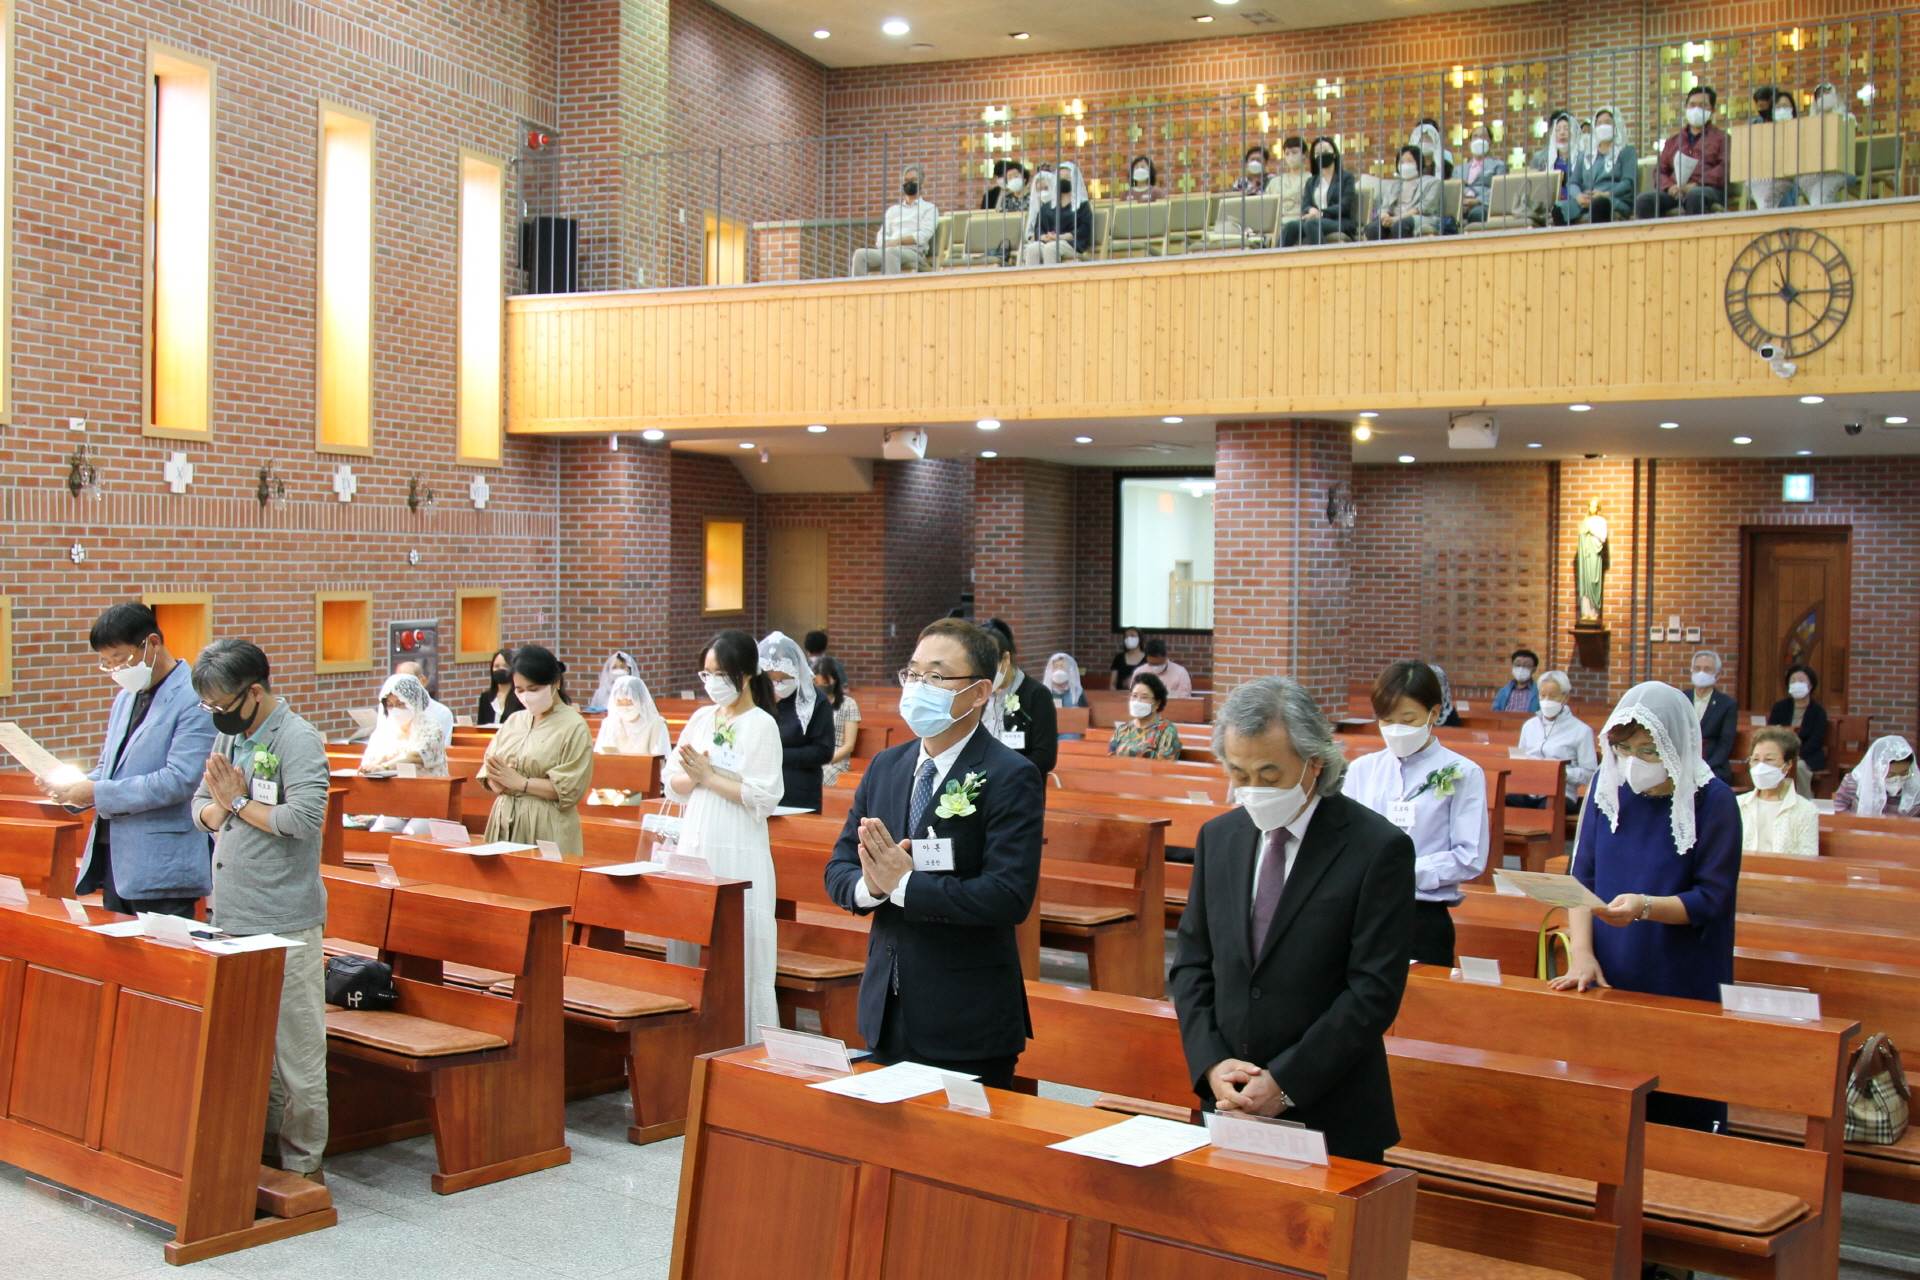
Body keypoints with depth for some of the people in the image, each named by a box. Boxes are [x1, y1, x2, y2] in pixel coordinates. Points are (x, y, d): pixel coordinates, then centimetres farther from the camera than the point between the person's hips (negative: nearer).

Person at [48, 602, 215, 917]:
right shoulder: (125, 699, 17)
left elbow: (179, 781, -20)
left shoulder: (193, 700, -13)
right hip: (113, 859, 8)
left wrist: (97, 792, -17)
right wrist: (68, 787, 3)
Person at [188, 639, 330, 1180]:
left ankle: (302, 1164, 8)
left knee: (295, 1047, 0)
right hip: (230, 916, 8)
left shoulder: (298, 741, -12)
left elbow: (306, 817, -23)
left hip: (283, 924, -8)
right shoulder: (229, 736, 13)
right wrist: (220, 804, -6)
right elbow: (202, 811, 17)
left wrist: (240, 802, -11)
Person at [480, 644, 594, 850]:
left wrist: (519, 782, -14)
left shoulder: (574, 727, -7)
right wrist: (498, 782, -11)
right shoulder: (514, 721, 12)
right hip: (506, 819, 5)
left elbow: (568, 788, -13)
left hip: (547, 826, -5)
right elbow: (489, 768, 11)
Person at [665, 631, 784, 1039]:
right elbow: (673, 783, 11)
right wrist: (692, 777, -9)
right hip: (695, 846, 6)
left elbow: (763, 797, -14)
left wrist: (709, 776, -11)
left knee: (740, 952, -3)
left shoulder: (761, 725, -6)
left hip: (738, 854, -6)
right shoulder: (701, 718, 11)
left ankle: (750, 1045, 5)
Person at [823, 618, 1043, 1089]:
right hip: (886, 1014, 6)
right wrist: (870, 886, -15)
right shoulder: (885, 767, 8)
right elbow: (838, 868, 8)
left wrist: (904, 884, -22)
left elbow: (1010, 896, -22)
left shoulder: (1011, 778, -13)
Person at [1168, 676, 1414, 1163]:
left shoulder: (1378, 848, -11)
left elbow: (1374, 991, -14)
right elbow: (1191, 964, 8)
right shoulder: (1218, 837, 6)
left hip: (1330, 1119, -4)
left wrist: (1286, 1082, -16)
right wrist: (1212, 1064, -6)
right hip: (1228, 1105, 4)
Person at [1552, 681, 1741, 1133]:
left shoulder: (1713, 802, -9)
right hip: (1610, 979, 4)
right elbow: (1582, 876, 5)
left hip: (1685, 993, -3)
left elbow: (1712, 900, -10)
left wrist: (1645, 906, -27)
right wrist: (1582, 954, -8)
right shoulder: (1608, 786, 2)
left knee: (1680, 1119, 0)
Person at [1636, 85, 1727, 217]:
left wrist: (1697, 184, -12)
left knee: (1695, 196, -42)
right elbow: (1660, 170, 22)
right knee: (1644, 200, -30)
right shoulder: (1673, 141, 30)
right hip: (1675, 192, 3)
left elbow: (1725, 168, 3)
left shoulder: (1721, 137, 19)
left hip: (1707, 190, -3)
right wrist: (1669, 186, -3)